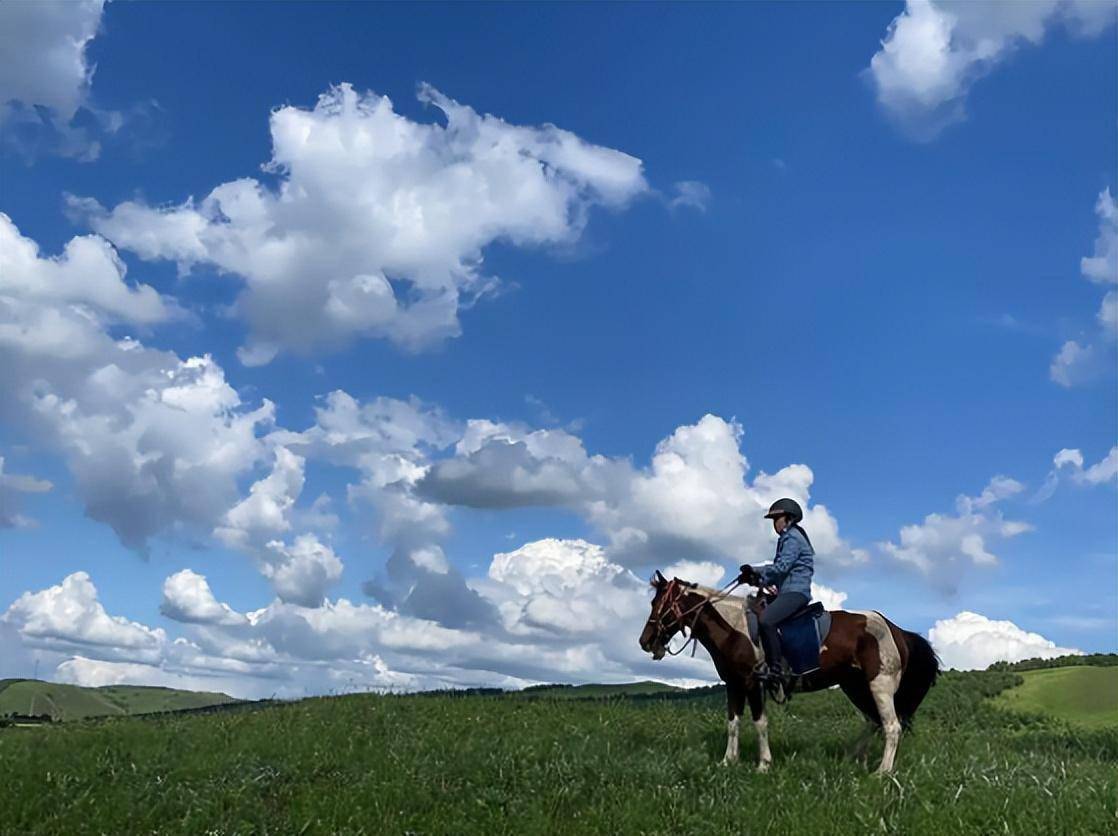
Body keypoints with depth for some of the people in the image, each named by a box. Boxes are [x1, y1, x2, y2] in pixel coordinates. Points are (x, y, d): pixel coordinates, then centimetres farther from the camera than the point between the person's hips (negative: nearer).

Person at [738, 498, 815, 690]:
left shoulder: (792, 537, -5)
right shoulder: (788, 538, 25)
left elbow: (781, 567, -18)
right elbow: (781, 570, 20)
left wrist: (756, 571, -13)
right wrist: (757, 579, 8)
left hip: (795, 591, -11)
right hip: (788, 592, 11)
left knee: (766, 620, -31)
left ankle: (777, 669, -31)